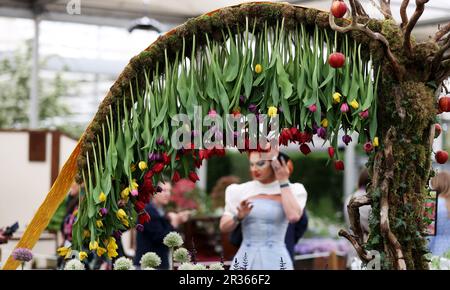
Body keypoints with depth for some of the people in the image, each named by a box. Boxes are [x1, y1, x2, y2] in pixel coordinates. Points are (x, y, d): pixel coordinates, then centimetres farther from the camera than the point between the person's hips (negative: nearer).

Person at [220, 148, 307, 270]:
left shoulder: (293, 191, 3)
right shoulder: (240, 191, 8)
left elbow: (293, 216, -16)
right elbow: (224, 227, 6)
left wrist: (283, 182, -8)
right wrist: (238, 217, -15)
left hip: (276, 260, -2)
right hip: (245, 260, 2)